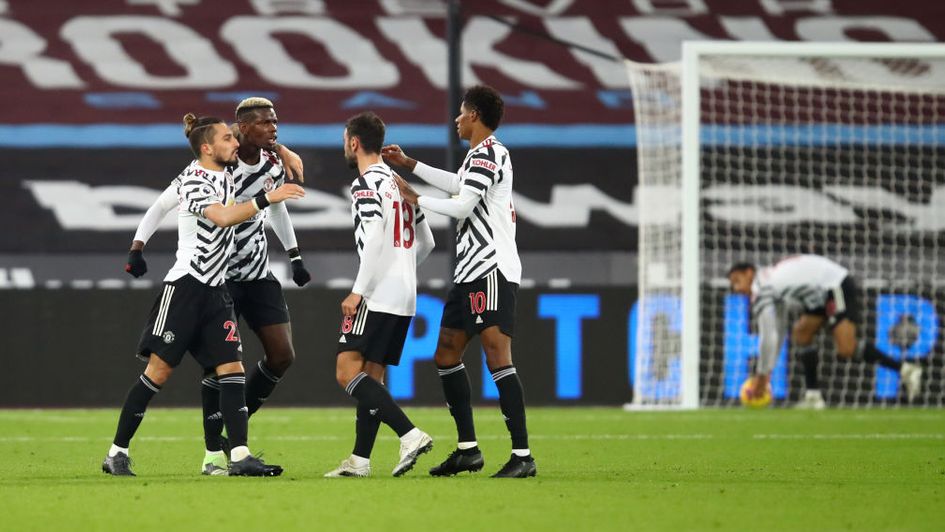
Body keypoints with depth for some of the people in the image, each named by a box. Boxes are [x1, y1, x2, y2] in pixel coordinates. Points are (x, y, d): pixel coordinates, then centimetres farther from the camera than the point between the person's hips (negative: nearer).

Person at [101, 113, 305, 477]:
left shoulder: (225, 176, 13)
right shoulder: (194, 181, -13)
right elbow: (222, 217, -30)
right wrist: (267, 199, -33)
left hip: (215, 290, 8)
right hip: (185, 285, -8)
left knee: (232, 369, -4)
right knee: (159, 369, -6)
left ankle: (240, 456, -11)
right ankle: (117, 453, 2)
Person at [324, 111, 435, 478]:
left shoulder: (366, 184, -9)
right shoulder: (398, 182, 18)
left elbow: (375, 239, -20)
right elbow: (426, 243, 22)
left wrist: (358, 292, -18)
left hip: (377, 296, -9)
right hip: (405, 298, 9)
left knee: (348, 372, -12)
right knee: (371, 375, 12)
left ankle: (410, 435, -23)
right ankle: (360, 460, 11)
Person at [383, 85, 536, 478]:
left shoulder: (487, 154, -12)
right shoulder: (483, 155, 19)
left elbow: (461, 206, -19)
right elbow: (460, 185, 39)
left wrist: (415, 199, -6)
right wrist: (409, 164, 45)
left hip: (491, 271, -11)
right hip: (470, 272, 11)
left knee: (497, 357, -15)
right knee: (447, 355, 12)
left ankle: (522, 455, -19)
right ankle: (467, 449, 16)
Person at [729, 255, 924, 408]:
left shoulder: (761, 292, -9)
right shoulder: (773, 283, 21)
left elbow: (768, 337, -11)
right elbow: (777, 331, 28)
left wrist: (761, 376, -3)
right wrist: (765, 372, 27)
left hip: (836, 287, -11)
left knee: (846, 349, -20)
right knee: (801, 333, 10)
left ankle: (904, 370, -17)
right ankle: (813, 395, 7)